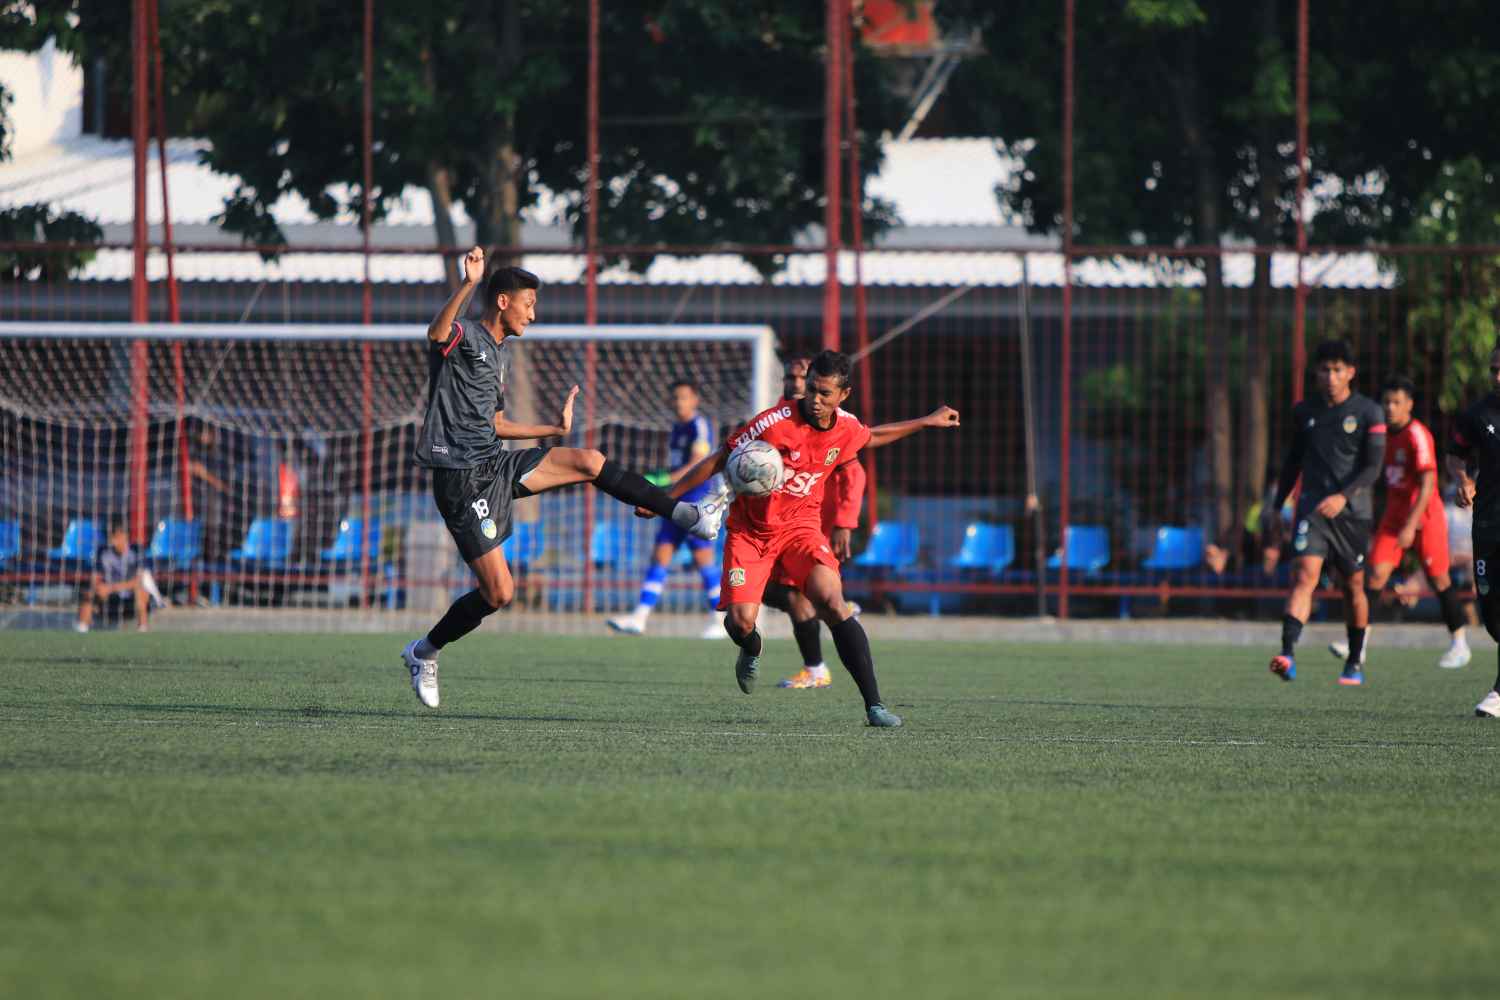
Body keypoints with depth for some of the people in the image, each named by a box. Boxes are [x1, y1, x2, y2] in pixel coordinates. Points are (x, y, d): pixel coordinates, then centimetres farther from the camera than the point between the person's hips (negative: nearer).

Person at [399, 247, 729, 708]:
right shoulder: (463, 337, -10)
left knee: (589, 461, -3)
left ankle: (687, 515, 5)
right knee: (499, 592, -10)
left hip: (495, 463, 8)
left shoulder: (495, 355, 19)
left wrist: (555, 428, 31)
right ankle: (424, 652, 9)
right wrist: (468, 284, -49)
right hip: (463, 478, -8)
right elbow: (437, 332, -36)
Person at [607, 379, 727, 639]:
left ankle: (719, 620, 1)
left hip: (697, 499, -9)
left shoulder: (700, 426, -8)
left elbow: (697, 464, -20)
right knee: (659, 559, 1)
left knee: (703, 560, -7)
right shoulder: (677, 429, 18)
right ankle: (639, 618, -4)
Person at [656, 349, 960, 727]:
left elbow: (871, 438, 24)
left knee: (832, 603, -23)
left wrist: (927, 421, 29)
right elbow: (719, 462, -11)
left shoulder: (846, 428, -4)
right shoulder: (775, 422, -20)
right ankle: (752, 650, 25)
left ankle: (874, 704, -24)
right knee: (741, 621, -18)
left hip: (800, 526, 2)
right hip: (750, 530, -2)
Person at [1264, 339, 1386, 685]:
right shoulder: (1304, 411, 8)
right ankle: (1287, 654, -32)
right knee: (1304, 575, -18)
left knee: (1353, 585, 9)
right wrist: (1277, 503, 19)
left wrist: (1343, 496, -22)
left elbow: (1372, 468, -8)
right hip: (1312, 507, 1)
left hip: (1352, 510, -1)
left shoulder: (1368, 413, -2)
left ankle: (1356, 663, 25)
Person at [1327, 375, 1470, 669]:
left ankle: (1459, 645, 15)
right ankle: (1360, 640, -11)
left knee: (1438, 579, 2)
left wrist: (1411, 525, -28)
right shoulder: (1385, 433, 6)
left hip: (1424, 516, -6)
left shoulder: (1417, 435, -17)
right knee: (1377, 573, -7)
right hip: (1394, 514, 6)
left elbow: (1427, 484, -23)